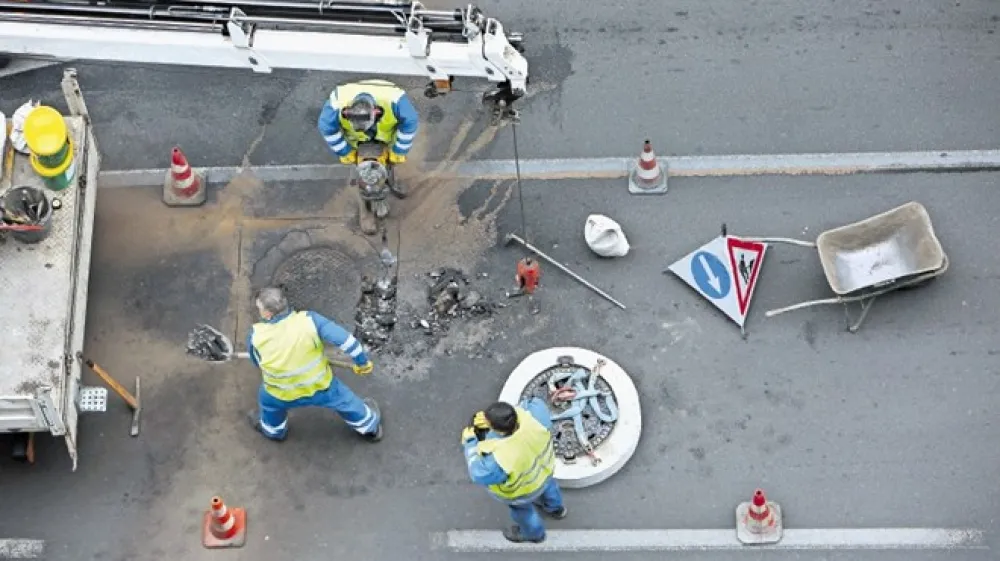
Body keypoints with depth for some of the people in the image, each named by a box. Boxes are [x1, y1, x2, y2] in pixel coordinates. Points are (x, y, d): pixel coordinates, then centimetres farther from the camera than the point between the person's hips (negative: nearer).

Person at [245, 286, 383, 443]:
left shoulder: (255, 335, -25)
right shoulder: (309, 320, -30)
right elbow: (345, 339, -29)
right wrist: (363, 362, -12)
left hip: (282, 396, 0)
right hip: (321, 387, 0)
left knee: (268, 399, 36)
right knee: (344, 400, 30)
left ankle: (273, 429, 64)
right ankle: (370, 427, 56)